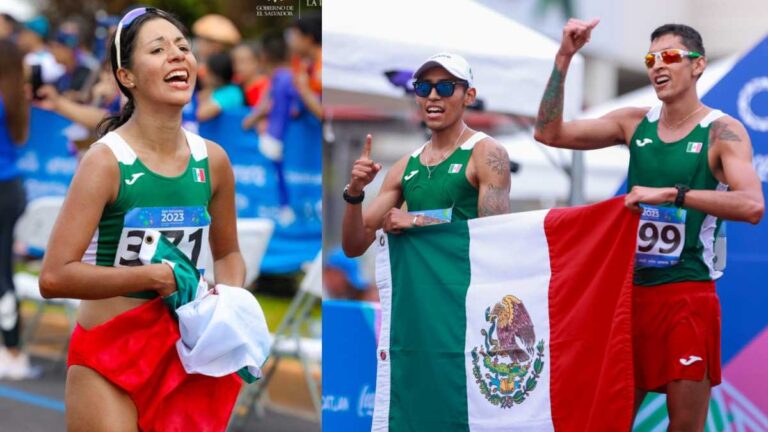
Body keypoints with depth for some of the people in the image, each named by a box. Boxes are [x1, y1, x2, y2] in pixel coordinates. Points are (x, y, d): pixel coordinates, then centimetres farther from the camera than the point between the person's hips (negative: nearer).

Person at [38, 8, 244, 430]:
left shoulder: (212, 160, 0)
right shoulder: (106, 160, -15)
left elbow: (228, 253, 16)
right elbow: (54, 277, -23)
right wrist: (156, 275, -22)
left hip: (183, 351, 5)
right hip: (109, 354, -5)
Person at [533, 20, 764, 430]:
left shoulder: (723, 131, -6)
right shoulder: (635, 124, 7)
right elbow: (549, 133, 3)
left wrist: (669, 194, -25)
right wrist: (564, 58, -5)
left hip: (688, 294, -4)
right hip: (631, 287, 4)